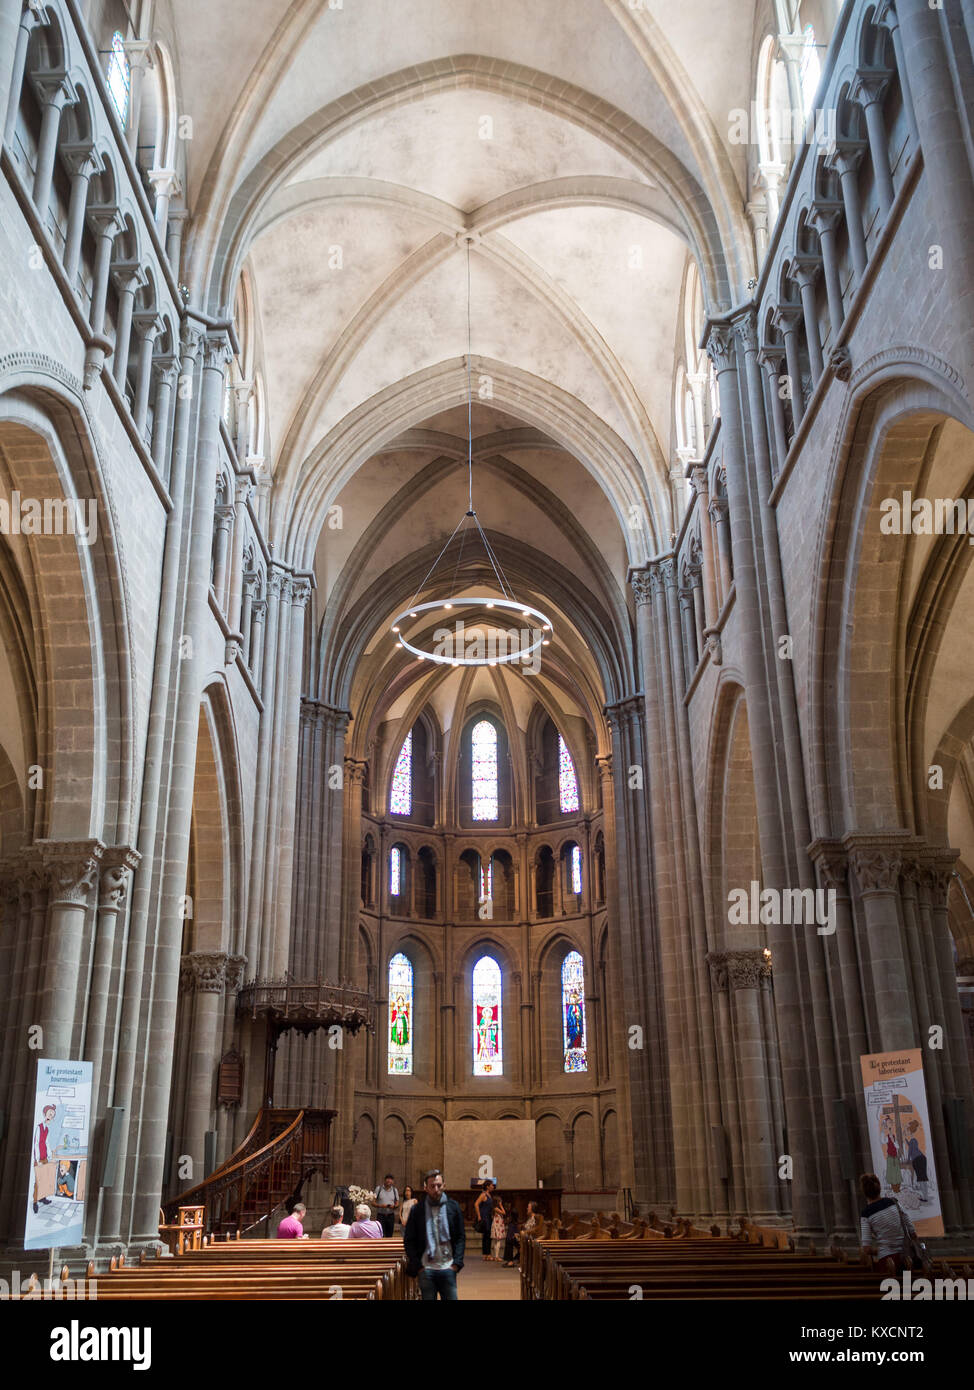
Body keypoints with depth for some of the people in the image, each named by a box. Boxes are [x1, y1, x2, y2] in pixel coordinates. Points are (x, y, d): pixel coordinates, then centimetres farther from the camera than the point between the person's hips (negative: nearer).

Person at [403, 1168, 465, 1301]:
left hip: (448, 1268, 0)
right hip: (426, 1269, 0)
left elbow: (461, 1238, 6)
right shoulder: (417, 1210, 1)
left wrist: (457, 1263, -4)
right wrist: (417, 1265, -5)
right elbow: (408, 1241, 3)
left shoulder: (453, 1207, 4)